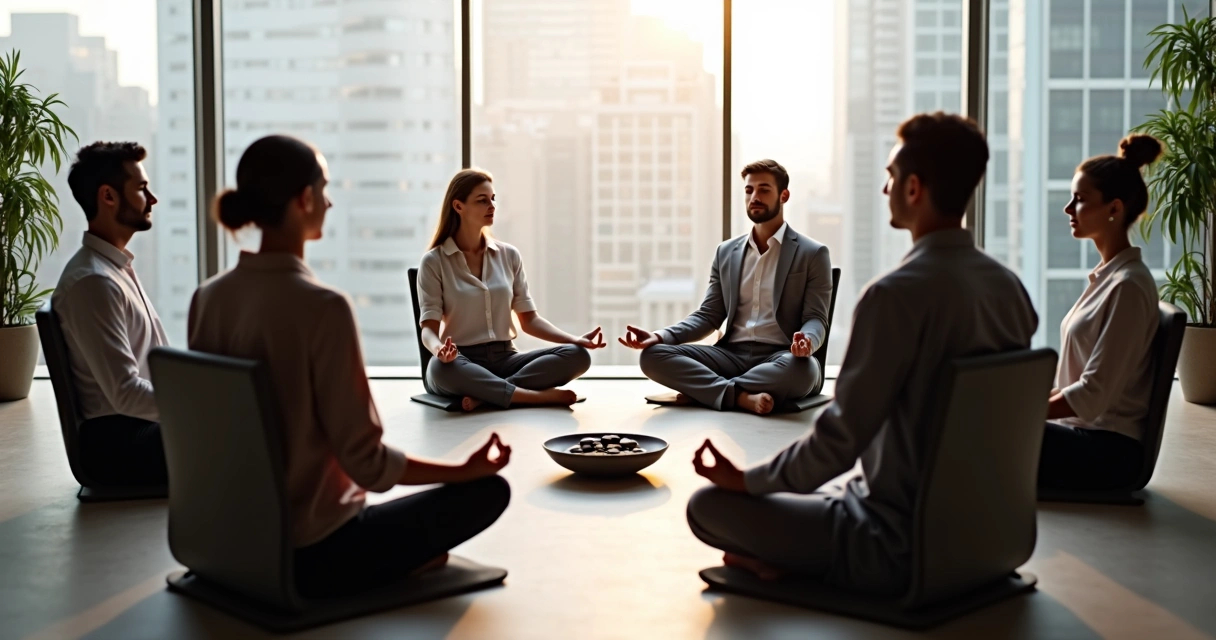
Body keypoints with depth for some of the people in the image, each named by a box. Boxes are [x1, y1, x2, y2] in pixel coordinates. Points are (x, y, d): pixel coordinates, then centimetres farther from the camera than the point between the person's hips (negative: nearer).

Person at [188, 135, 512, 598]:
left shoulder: (208, 298, -2)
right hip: (309, 555, -7)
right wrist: (468, 469, -6)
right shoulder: (322, 307, -22)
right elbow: (367, 463, -20)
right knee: (488, 490, 6)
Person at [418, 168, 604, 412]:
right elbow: (429, 327, -8)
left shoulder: (509, 255, 11)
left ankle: (486, 394, -31)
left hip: (504, 359, 4)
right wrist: (439, 349, -33)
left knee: (577, 355, -20)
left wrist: (576, 340, -6)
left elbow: (529, 319, 10)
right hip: (462, 362, -4)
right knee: (441, 367, -41)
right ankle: (542, 396, -32)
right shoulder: (434, 262, -1)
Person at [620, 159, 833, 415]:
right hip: (732, 355, 4)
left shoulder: (813, 254, 4)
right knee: (652, 355, -18)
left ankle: (700, 391, -26)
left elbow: (816, 320, -3)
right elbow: (709, 316, 13)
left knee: (802, 369, -41)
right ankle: (742, 396, -33)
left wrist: (806, 340, -29)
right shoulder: (726, 252, 16)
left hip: (780, 357, -3)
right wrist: (660, 336, -5)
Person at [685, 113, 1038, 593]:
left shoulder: (897, 294, -22)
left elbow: (841, 436, -21)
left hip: (900, 545, -8)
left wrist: (748, 480, -4)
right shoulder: (1009, 287, 2)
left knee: (708, 505, -2)